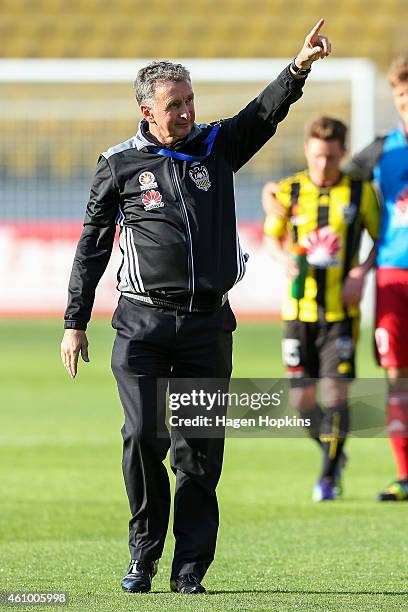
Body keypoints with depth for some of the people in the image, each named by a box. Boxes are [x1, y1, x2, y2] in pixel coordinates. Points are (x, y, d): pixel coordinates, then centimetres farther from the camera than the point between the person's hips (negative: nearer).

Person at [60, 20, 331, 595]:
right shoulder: (119, 166, 3)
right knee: (144, 435, -11)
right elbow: (92, 247, 7)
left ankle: (191, 567, 8)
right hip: (141, 325, -2)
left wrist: (299, 68, -22)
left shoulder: (217, 147, 9)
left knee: (200, 449, 1)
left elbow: (264, 113, -5)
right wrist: (74, 324, 5)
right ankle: (144, 552, 8)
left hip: (208, 325, 2)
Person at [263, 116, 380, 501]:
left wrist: (362, 272, -7)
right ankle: (333, 452, 29)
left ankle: (328, 476, -1)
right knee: (301, 399, 2)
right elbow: (272, 236, 15)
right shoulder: (289, 191, 2)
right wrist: (285, 258, -7)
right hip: (299, 307, 2)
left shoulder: (360, 191, -1)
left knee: (335, 390, -12)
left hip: (341, 310, -2)